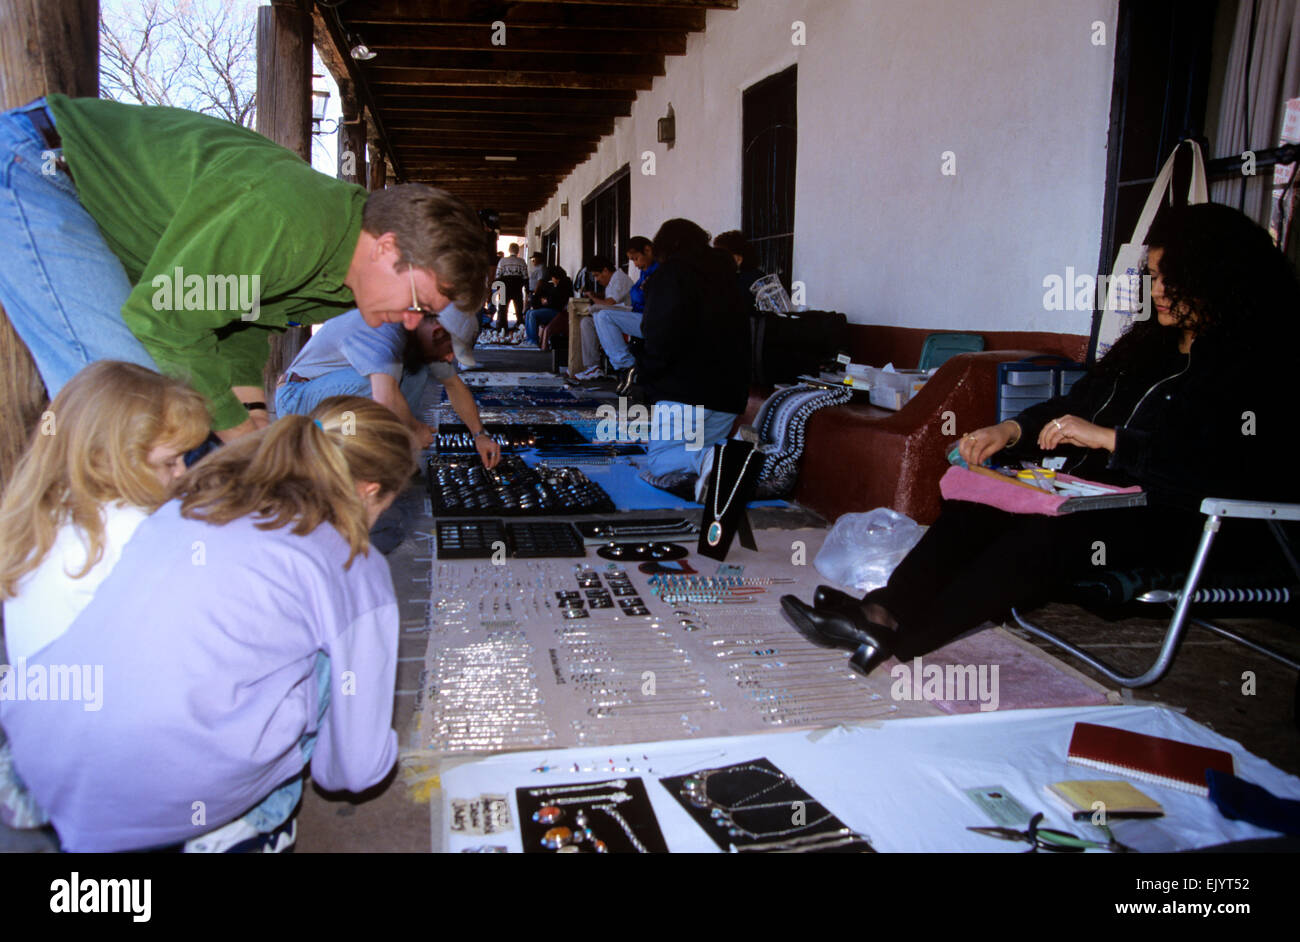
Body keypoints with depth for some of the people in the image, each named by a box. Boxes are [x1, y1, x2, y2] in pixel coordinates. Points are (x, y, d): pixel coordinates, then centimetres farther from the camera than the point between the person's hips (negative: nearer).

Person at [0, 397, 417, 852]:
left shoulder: (195, 498, 12)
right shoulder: (353, 567, -4)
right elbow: (356, 766, 5)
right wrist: (379, 755, 30)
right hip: (164, 801, -6)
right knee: (332, 656, 9)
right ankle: (248, 822, 16)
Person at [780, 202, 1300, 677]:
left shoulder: (1256, 369, -9)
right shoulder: (1153, 343, 16)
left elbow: (1222, 471, -23)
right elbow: (1076, 405, 17)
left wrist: (1110, 439, -22)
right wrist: (1012, 431, -1)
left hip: (1178, 520, -8)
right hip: (1101, 495, 8)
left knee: (1051, 532, -34)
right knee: (980, 502, -13)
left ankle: (895, 637, -36)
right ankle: (885, 609, -26)